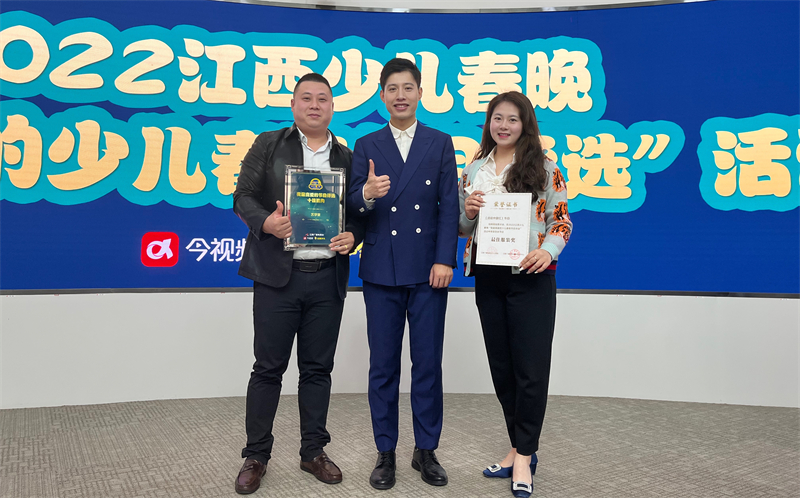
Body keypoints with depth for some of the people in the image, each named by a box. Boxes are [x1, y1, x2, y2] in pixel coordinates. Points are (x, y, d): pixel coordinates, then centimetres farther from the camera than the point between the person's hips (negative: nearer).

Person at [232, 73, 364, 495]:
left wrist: (352, 236, -8)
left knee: (318, 368, 10)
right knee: (268, 368, 4)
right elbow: (243, 195, 2)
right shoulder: (268, 145, 7)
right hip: (277, 274, -2)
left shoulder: (347, 157, 12)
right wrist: (266, 222, -17)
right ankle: (255, 456, 17)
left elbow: (358, 212, 13)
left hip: (328, 279, 2)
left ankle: (313, 451, 24)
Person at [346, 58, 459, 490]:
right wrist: (367, 194, -24)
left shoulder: (440, 144, 8)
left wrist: (445, 260, -8)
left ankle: (426, 451, 20)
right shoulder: (366, 146, 8)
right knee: (383, 366, 6)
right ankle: (385, 453, 19)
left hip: (427, 271, 0)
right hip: (381, 271, 1)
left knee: (428, 363, 5)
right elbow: (353, 205, -1)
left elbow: (449, 206, 1)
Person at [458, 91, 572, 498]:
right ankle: (520, 449, 25)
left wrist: (548, 251, -18)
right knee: (501, 366, 11)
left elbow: (561, 219, -1)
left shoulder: (544, 168, 1)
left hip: (530, 277, -4)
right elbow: (462, 227, 14)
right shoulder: (473, 170, 11)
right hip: (488, 278, 4)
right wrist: (468, 211, -8)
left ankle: (523, 457, 9)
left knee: (531, 367, -3)